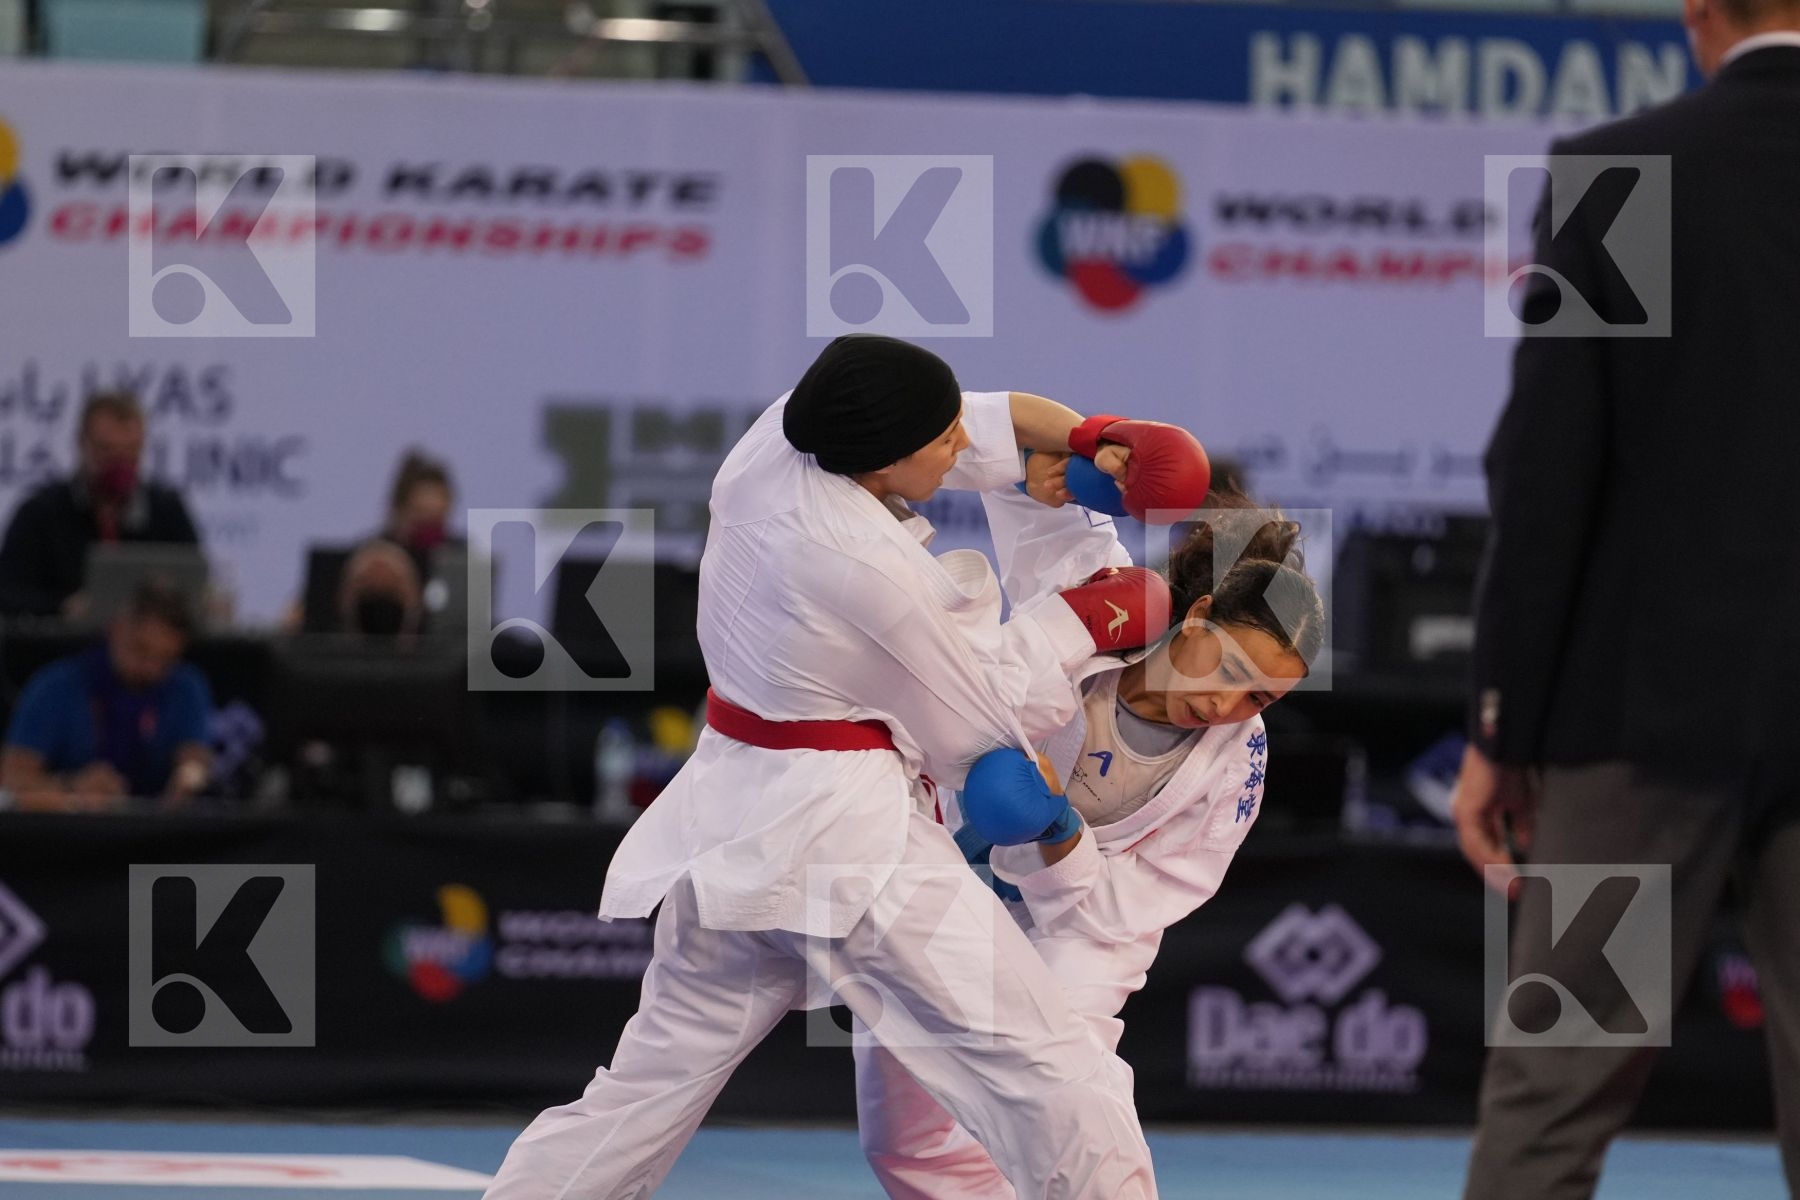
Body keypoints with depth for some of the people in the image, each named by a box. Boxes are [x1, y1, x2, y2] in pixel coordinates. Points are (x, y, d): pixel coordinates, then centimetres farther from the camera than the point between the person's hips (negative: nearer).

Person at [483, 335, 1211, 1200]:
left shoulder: (770, 448, -3)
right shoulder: (868, 568, -23)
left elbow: (984, 419, 11)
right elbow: (977, 714, -7)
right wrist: (1077, 622, 4)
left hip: (731, 826, 9)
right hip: (846, 843, -9)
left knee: (651, 1089, 18)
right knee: (1058, 1082, -4)